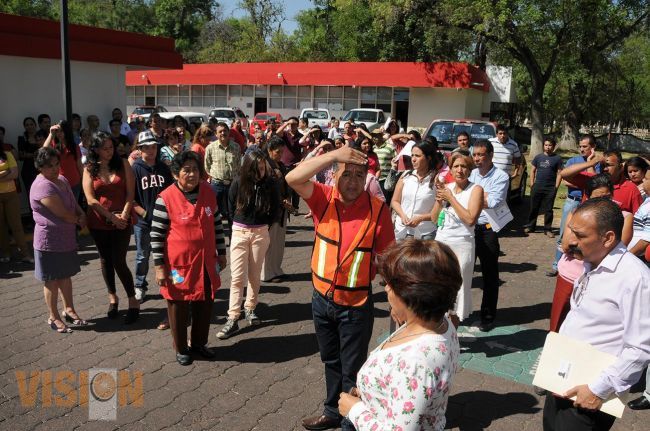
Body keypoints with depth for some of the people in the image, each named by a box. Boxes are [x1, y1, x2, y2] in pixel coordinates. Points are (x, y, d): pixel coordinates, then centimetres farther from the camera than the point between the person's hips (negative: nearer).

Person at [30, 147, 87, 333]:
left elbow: (74, 203, 14)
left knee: (66, 275, 19)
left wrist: (82, 215, -7)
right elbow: (63, 213, -24)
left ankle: (69, 310, 33)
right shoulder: (42, 186, -23)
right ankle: (53, 317, 19)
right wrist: (79, 220, -6)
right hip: (49, 241, -8)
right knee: (52, 280, 5)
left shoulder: (62, 179, 6)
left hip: (67, 238, 8)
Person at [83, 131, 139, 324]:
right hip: (99, 223, 2)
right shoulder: (89, 169, 0)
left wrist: (124, 215, -14)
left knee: (119, 262, -5)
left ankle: (133, 302, 7)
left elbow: (130, 193, -3)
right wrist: (111, 217, -11)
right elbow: (91, 200, -6)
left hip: (122, 222, -2)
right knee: (106, 261, 13)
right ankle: (112, 297, 31)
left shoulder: (123, 164, -1)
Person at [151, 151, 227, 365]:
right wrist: (160, 267, -11)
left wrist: (221, 252, 12)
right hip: (178, 264, -5)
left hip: (206, 263, 5)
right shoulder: (166, 198, -14)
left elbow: (217, 224, 10)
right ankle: (181, 348, 29)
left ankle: (199, 343, 35)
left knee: (205, 304, 15)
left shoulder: (208, 192, 1)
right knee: (179, 306, 10)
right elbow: (156, 235, -11)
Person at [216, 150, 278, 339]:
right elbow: (231, 208, 5)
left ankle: (250, 309, 26)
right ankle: (233, 318, -2)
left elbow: (275, 208, 9)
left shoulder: (269, 184, -6)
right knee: (237, 276, -3)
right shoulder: (238, 183, -9)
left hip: (261, 233, 1)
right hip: (239, 232, -1)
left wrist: (263, 224, 10)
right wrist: (240, 223, 10)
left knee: (255, 275, 9)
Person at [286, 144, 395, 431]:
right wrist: (334, 155, -33)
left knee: (352, 371, 10)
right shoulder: (324, 198, -9)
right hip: (322, 299, 4)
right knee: (331, 362, 25)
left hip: (356, 304, -3)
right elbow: (293, 179, -25)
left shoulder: (378, 209, -15)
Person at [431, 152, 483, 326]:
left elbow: (470, 219, -18)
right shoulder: (446, 187, 9)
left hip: (462, 244, -5)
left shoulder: (475, 189, -5)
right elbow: (434, 218, 11)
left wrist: (451, 198, -14)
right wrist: (439, 199, -6)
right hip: (440, 242, 5)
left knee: (457, 288, 4)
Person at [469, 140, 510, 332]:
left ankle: (488, 317, 20)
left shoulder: (501, 177, -8)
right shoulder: (471, 174, 9)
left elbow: (492, 202, -20)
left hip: (488, 230, -5)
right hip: (468, 227, 5)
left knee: (490, 276, 8)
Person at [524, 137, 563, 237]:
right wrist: (532, 184, 2)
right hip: (537, 187, 2)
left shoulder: (557, 158, 1)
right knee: (534, 208, 7)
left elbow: (559, 173, 1)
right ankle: (530, 226, 17)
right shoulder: (538, 157, 7)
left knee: (548, 210, 5)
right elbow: (533, 171, 10)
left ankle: (548, 229, 12)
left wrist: (556, 187, -6)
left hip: (550, 188, -2)